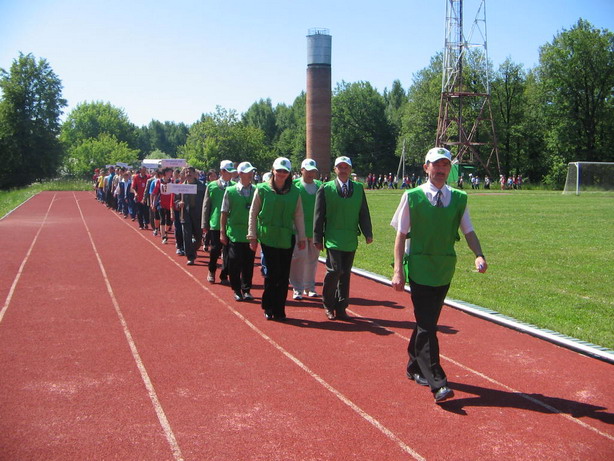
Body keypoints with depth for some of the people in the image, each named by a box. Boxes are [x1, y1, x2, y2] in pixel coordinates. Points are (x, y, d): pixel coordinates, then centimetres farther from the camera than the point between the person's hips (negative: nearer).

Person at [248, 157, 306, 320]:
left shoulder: (295, 192, 7)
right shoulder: (262, 189, 1)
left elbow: (298, 216, 10)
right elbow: (253, 213, 5)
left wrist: (301, 237, 6)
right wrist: (253, 236, 3)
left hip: (287, 239, 2)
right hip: (268, 238, -2)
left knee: (284, 276, 3)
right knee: (272, 272, -7)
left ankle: (279, 310, 14)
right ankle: (268, 307, 10)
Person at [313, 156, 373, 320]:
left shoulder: (358, 188, 8)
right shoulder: (325, 189, 0)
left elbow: (364, 213, 9)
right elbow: (319, 215, 0)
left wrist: (368, 233, -1)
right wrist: (318, 238, -2)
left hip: (351, 240, 3)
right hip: (333, 238, -3)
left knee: (345, 273, 7)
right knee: (335, 270, -14)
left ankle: (341, 307, 18)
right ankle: (328, 304, 6)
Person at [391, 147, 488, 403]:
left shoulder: (458, 199, 6)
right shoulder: (412, 197, -4)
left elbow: (468, 231, 5)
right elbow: (401, 235, -4)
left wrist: (479, 255, -14)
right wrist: (398, 270, -10)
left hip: (445, 269, 4)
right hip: (419, 268, -4)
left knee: (428, 322, 14)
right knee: (426, 325, -8)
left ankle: (415, 368, 31)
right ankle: (437, 382, -8)